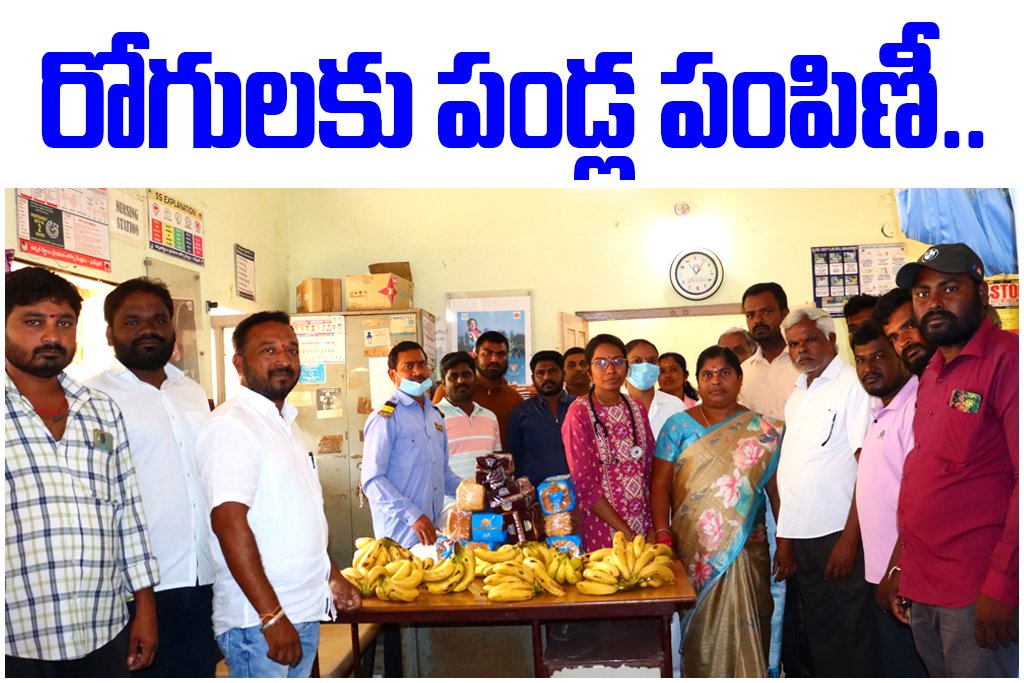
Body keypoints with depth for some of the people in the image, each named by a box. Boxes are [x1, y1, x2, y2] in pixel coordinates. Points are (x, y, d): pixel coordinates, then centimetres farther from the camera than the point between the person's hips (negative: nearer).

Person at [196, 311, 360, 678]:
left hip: (306, 610, 8)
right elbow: (229, 523, -23)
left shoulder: (286, 423, 13)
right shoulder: (230, 425, -15)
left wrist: (333, 576, 20)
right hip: (259, 620, -8)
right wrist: (272, 616, -24)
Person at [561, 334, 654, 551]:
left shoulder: (637, 408, 4)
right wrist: (626, 533, -15)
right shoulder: (579, 413, -11)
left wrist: (654, 526, -4)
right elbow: (584, 483, -14)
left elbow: (650, 468, 6)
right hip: (602, 530, -4)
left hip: (644, 525, 4)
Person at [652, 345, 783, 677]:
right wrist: (663, 535, -11)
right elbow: (660, 485, -2)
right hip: (691, 550, 0)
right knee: (700, 632, 8)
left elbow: (778, 492, 2)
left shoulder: (763, 431, 4)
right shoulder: (679, 425, 3)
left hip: (746, 551, 0)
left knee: (743, 630, 3)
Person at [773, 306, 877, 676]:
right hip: (801, 536, 7)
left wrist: (850, 539, -17)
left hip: (840, 534, -7)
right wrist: (784, 538, 10)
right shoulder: (796, 396, 14)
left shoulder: (853, 385, -7)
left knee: (855, 634, 4)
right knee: (820, 634, 15)